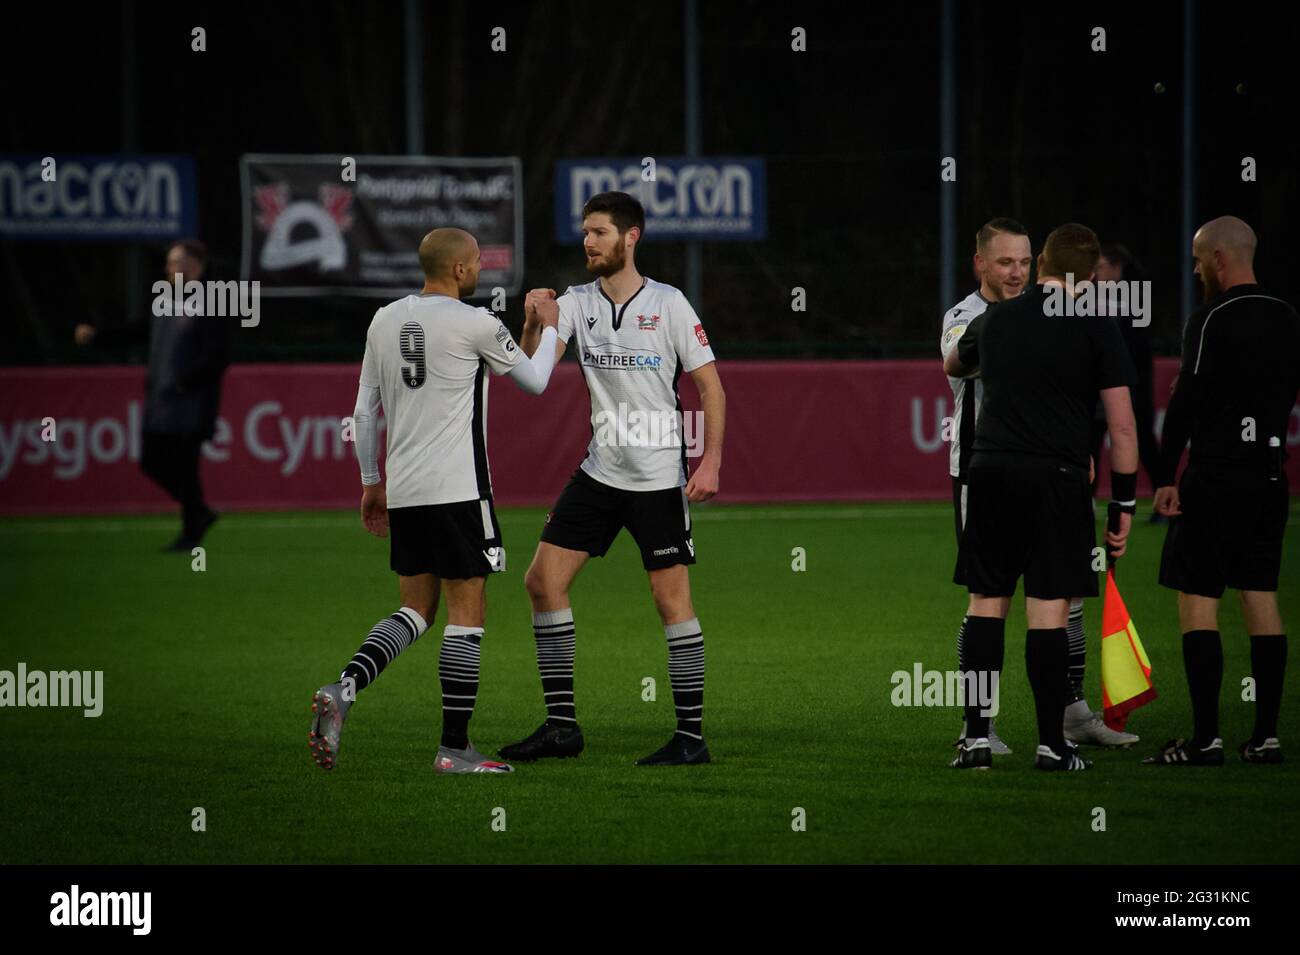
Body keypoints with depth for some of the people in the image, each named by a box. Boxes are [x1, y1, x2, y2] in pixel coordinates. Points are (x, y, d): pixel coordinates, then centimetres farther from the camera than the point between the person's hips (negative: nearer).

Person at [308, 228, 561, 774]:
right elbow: (535, 382, 7)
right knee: (466, 613, 0)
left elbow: (364, 411, 13)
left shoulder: (384, 321, 10)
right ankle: (454, 747, 0)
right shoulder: (473, 323, -8)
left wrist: (371, 482, 23)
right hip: (458, 490, -6)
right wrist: (550, 328, 24)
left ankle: (343, 690, -9)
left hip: (402, 492, 6)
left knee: (415, 611, 14)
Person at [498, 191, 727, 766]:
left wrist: (711, 461, -13)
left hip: (660, 478, -5)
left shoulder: (668, 304, -7)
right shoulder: (576, 303, 5)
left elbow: (709, 383, -5)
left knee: (672, 600, -6)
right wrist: (533, 322, -25)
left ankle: (691, 736, 0)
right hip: (599, 474, 5)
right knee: (543, 581, 1)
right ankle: (561, 725, 8)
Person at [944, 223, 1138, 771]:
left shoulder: (993, 320, 10)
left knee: (986, 603, 8)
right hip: (1057, 478, -3)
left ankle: (976, 737, 5)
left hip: (990, 472, 3)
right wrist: (1124, 505, 3)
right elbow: (1122, 426, -4)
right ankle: (1051, 744, 0)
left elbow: (952, 366, 33)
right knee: (1049, 610, -2)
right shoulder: (1095, 331, -2)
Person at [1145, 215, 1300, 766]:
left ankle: (1205, 738, -10)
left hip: (1216, 477, -7)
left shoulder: (1212, 321, -12)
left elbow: (1186, 401, -16)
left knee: (1197, 598, -5)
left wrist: (1166, 478, -14)